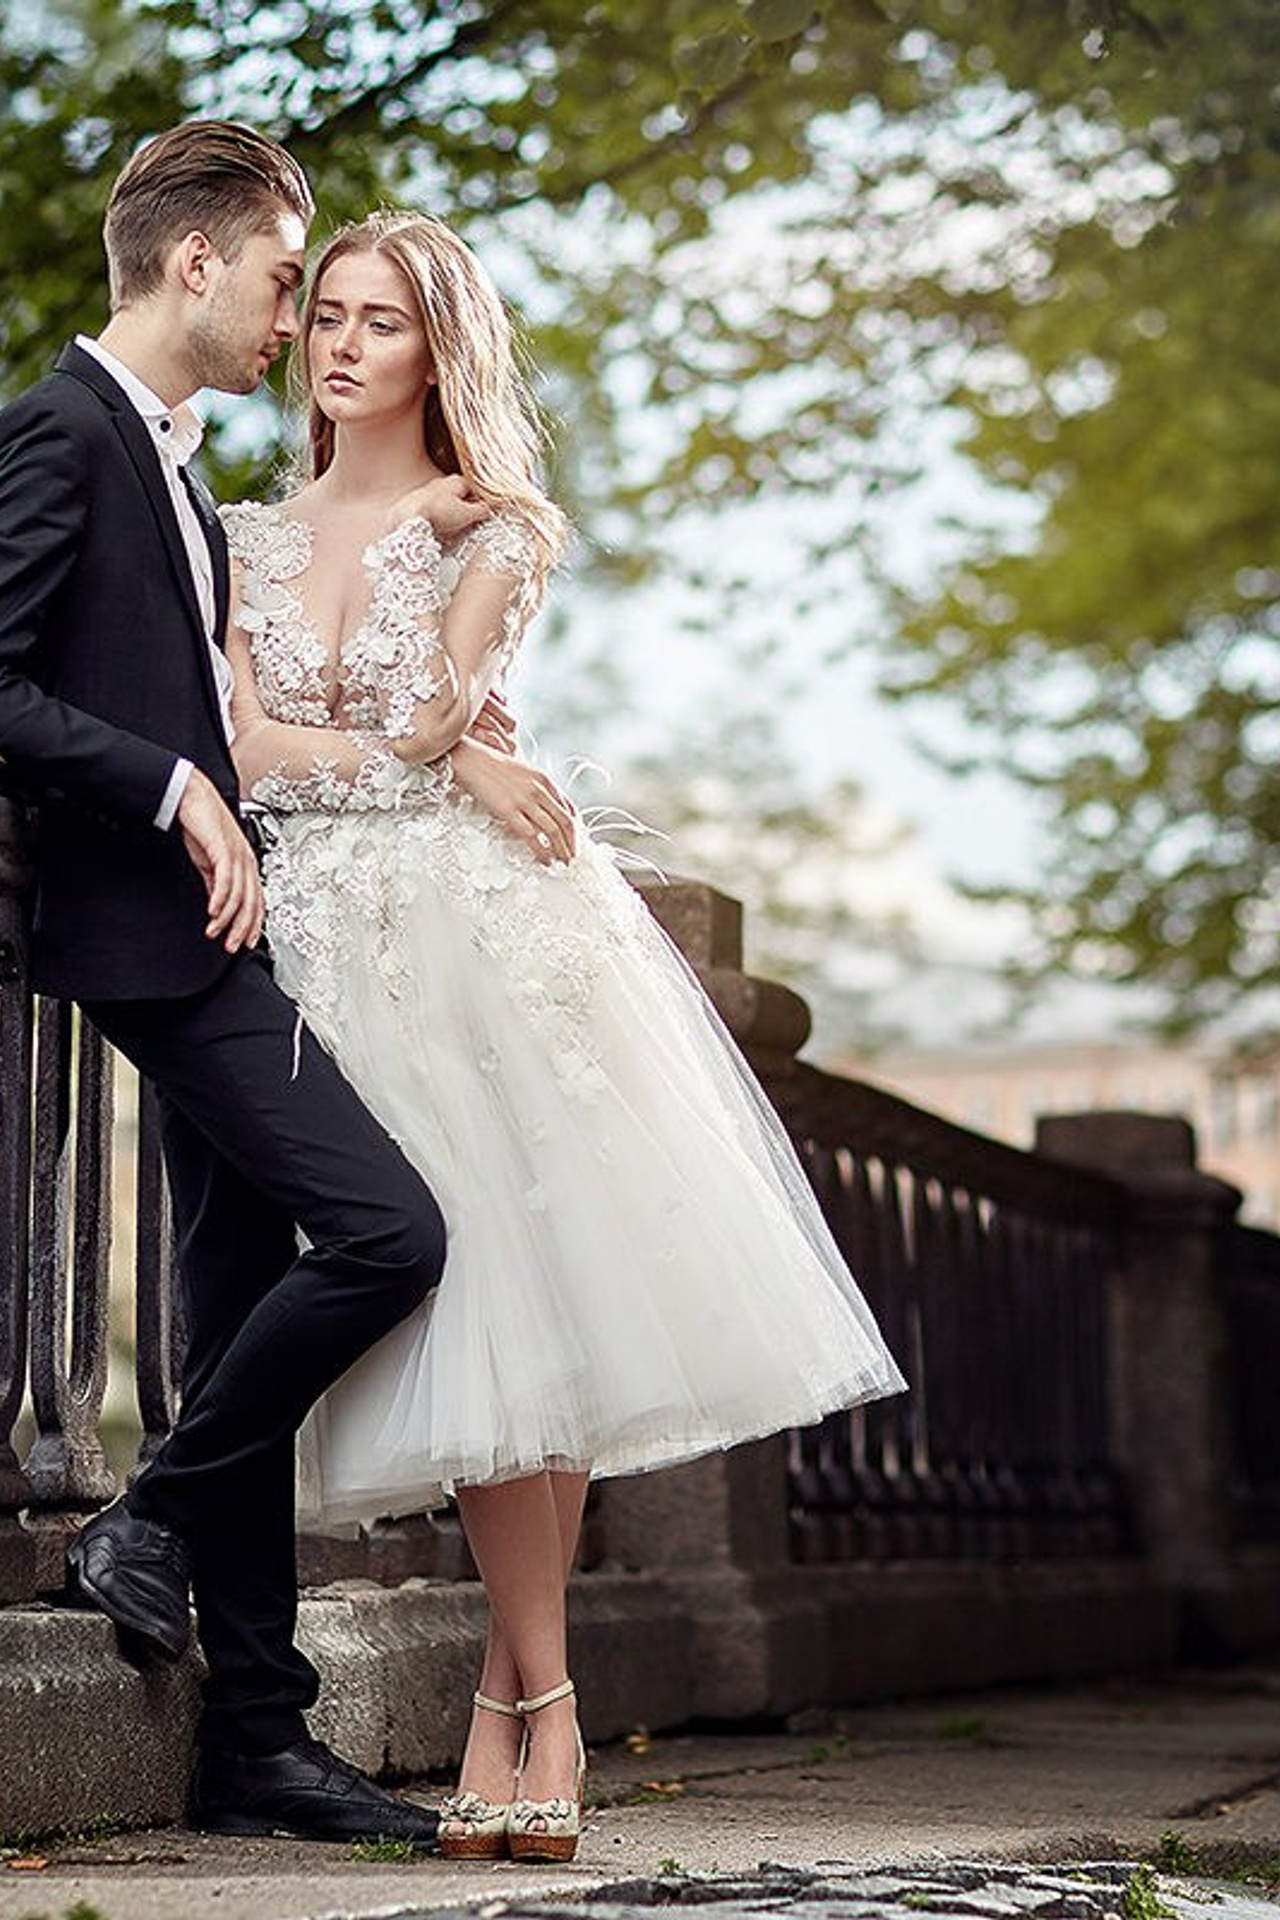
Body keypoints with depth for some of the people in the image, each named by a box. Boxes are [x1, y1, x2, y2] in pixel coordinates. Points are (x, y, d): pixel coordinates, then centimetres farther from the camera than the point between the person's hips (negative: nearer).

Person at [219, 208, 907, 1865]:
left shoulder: (501, 528, 8)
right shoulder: (250, 539, 16)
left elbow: (433, 710, -7)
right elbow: (245, 746, 1)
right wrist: (446, 763, -5)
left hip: (491, 924, -2)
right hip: (338, 944, 2)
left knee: (530, 1294, -10)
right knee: (468, 1313, -3)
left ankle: (508, 1700, 0)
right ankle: (541, 1713, 4)